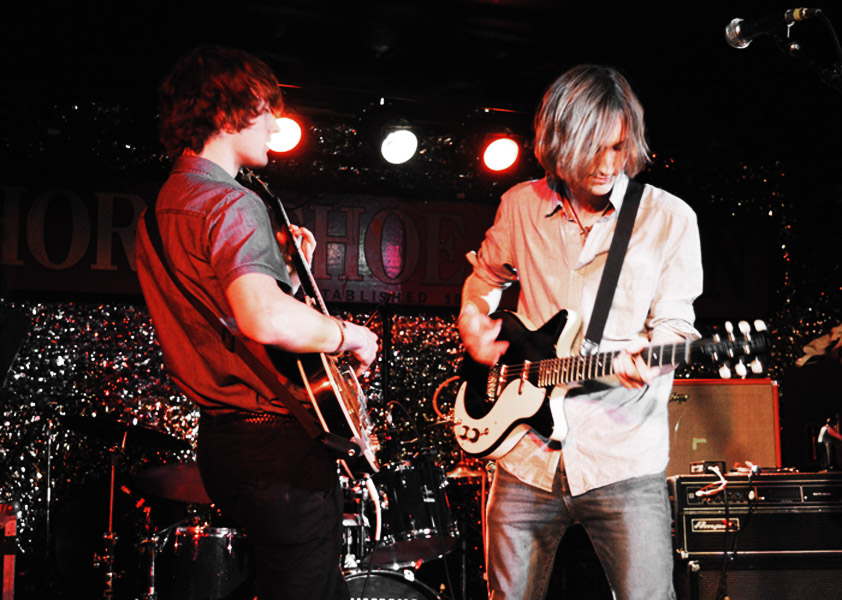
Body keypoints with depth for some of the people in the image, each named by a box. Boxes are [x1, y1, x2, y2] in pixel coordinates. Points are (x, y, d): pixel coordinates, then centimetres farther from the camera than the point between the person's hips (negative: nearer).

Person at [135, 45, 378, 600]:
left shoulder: (162, 208, 16)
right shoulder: (233, 204, -17)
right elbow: (265, 320, -33)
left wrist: (289, 267, 18)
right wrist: (348, 335, -17)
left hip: (221, 436, 10)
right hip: (278, 443, -10)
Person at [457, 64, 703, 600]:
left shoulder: (668, 219, -1)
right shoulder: (521, 206, 6)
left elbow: (674, 323, -2)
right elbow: (484, 278, 23)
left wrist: (646, 354, -24)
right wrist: (477, 330, 5)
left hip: (624, 461, -2)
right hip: (527, 460, 3)